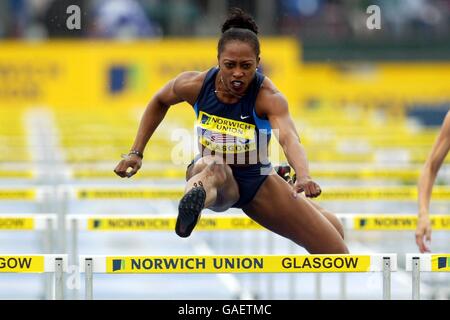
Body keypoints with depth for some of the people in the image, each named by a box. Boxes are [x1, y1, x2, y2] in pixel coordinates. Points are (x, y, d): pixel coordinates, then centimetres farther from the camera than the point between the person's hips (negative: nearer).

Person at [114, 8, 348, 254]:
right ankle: (194, 199, -78)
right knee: (212, 167, -41)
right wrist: (136, 153, 4)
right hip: (209, 172, -1)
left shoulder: (268, 97, -25)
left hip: (257, 181, 1)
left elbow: (289, 138, -45)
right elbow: (160, 101, 7)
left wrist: (303, 177, -65)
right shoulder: (195, 85, -16)